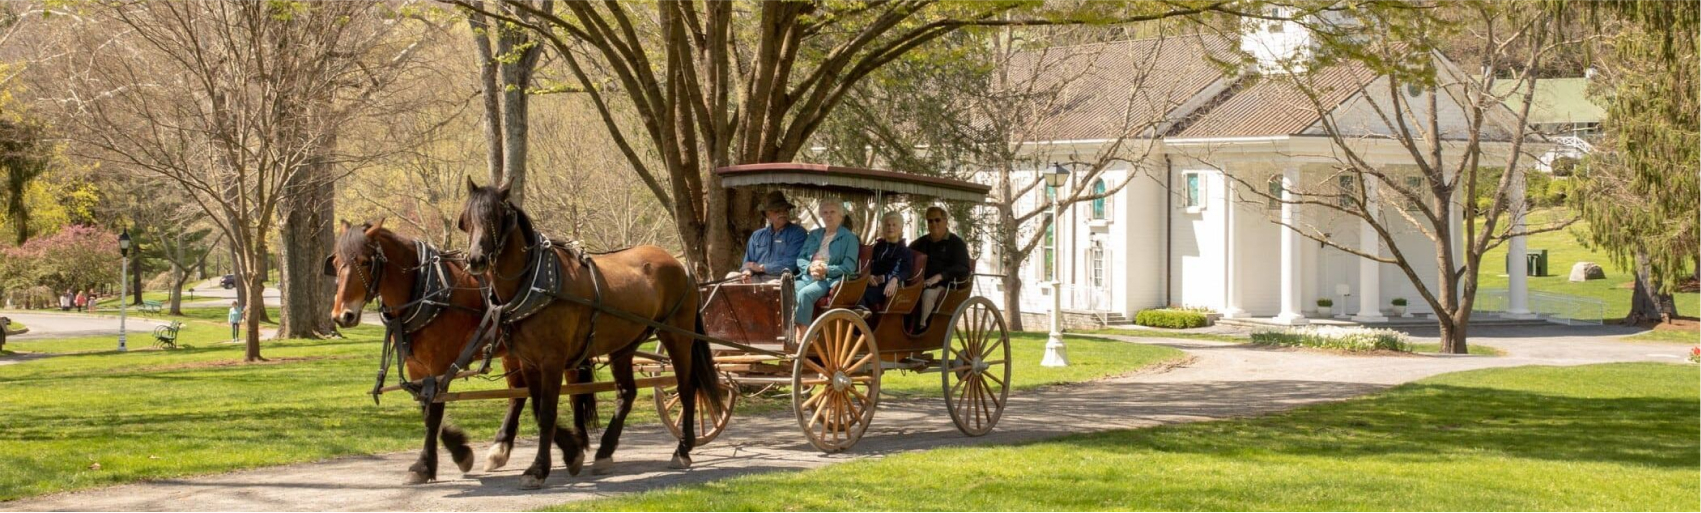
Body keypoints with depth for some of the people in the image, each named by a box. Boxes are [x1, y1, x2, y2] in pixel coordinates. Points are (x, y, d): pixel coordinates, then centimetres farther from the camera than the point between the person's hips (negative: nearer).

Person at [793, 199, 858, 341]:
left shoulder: (849, 238, 8)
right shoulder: (814, 235, 24)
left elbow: (849, 267, -3)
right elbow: (800, 258, 17)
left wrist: (826, 270, -15)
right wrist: (810, 267, -6)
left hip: (831, 279, -5)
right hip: (808, 276, 5)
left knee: (805, 293, -35)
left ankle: (801, 338, -36)